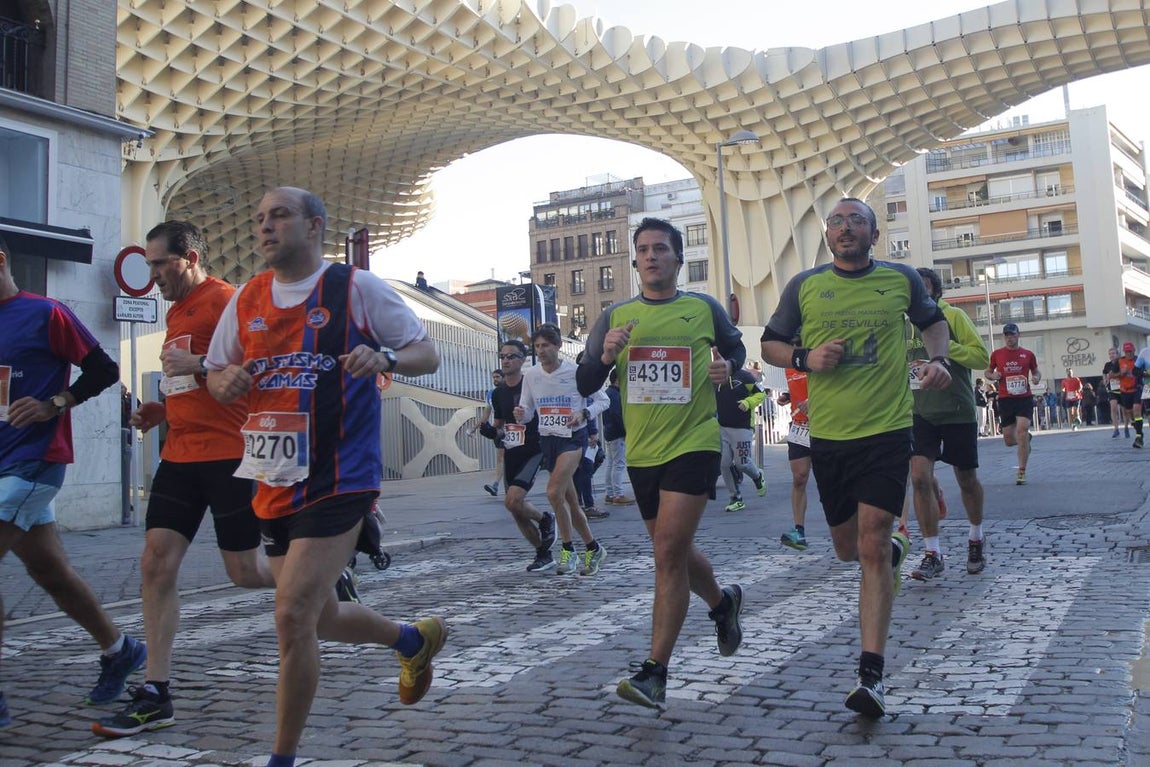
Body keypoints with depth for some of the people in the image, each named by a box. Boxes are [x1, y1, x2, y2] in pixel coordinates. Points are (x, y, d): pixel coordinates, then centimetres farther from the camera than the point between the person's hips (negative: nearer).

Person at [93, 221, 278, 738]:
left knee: (246, 573, 0)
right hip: (180, 456, 8)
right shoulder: (176, 311, 19)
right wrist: (160, 411, 13)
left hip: (228, 455, -8)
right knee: (156, 564, -1)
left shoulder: (225, 300, -8)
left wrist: (197, 364, -24)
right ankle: (155, 697, 3)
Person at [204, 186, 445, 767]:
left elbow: (426, 354, 0)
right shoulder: (246, 300, 11)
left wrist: (384, 358, -22)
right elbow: (215, 374, 19)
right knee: (320, 618, 17)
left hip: (338, 479, -6)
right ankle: (415, 640, 45)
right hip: (273, 481, 7)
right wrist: (227, 382, -4)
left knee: (293, 617, -13)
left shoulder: (356, 288, -4)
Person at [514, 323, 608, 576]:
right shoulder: (530, 375, 3)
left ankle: (567, 549, -7)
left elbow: (602, 400, 1)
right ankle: (593, 548, 26)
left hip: (573, 438, -5)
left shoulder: (576, 372, -9)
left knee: (554, 492, -23)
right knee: (571, 502, 10)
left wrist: (584, 413, -17)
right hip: (547, 439, 5)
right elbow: (527, 411, 10)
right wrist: (521, 415, -14)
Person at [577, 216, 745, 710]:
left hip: (694, 443, -4)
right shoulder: (616, 316, 6)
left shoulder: (704, 309, 2)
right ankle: (723, 603, 47)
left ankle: (655, 673, -8)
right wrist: (605, 356, -15)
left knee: (669, 552, -14)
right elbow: (584, 387, 4)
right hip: (642, 452, 4)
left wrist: (727, 366, -3)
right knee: (674, 552, 17)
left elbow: (735, 348, 20)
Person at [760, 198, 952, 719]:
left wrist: (937, 359, 3)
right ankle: (894, 548, 51)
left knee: (872, 548, -11)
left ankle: (871, 675, -6)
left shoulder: (901, 279, 4)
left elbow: (932, 320, 22)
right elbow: (770, 344, 10)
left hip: (887, 430, -2)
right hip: (828, 435, 2)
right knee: (847, 548, 14)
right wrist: (805, 358, -11)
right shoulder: (804, 285, 2)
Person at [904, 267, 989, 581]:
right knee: (919, 477, -13)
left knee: (966, 479, 12)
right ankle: (933, 554, -5)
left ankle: (975, 539, 37)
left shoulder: (953, 316, -5)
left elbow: (981, 356, -11)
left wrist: (946, 347, -22)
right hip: (921, 412, 3)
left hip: (957, 411, -2)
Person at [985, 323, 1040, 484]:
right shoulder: (996, 354, 5)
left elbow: (1036, 371, 17)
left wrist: (1036, 378, -6)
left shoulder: (1028, 354, 5)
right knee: (1009, 440, 3)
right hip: (1005, 399, 2)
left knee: (1021, 432, -16)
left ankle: (1022, 472, -8)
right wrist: (993, 376, -8)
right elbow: (987, 372, 15)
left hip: (1024, 398, -1)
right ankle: (1027, 438, 41)